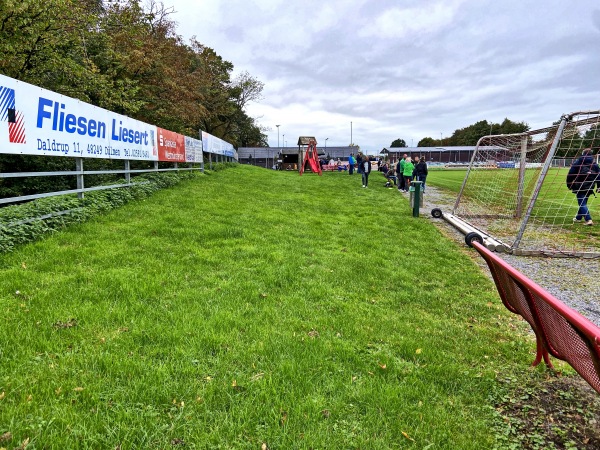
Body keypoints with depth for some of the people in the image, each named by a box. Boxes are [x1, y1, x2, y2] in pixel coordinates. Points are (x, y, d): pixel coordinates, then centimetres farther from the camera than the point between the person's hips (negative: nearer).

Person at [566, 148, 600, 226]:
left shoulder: (577, 162, -5)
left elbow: (570, 174, -7)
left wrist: (569, 184, 2)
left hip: (580, 186, -5)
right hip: (590, 187, 5)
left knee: (582, 204, -5)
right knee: (583, 202, 19)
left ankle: (588, 220, -18)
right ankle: (578, 218, 32)